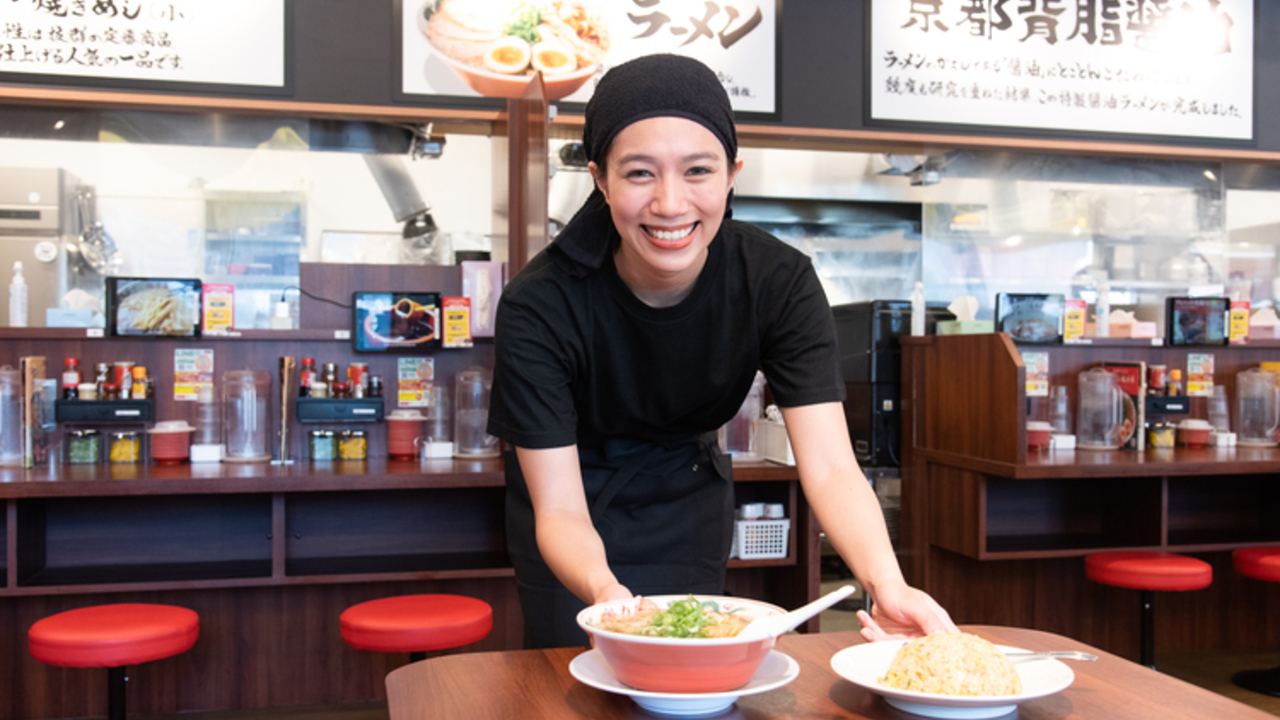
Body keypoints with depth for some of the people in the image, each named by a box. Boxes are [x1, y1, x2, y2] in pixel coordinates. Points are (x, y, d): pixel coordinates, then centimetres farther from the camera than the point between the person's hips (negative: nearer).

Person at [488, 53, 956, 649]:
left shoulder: (781, 281, -24)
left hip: (686, 493, 2)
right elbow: (560, 510, -30)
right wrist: (604, 591, -53)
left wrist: (886, 583, -49)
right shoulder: (538, 306, -31)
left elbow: (830, 468, -29)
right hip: (577, 490, -1)